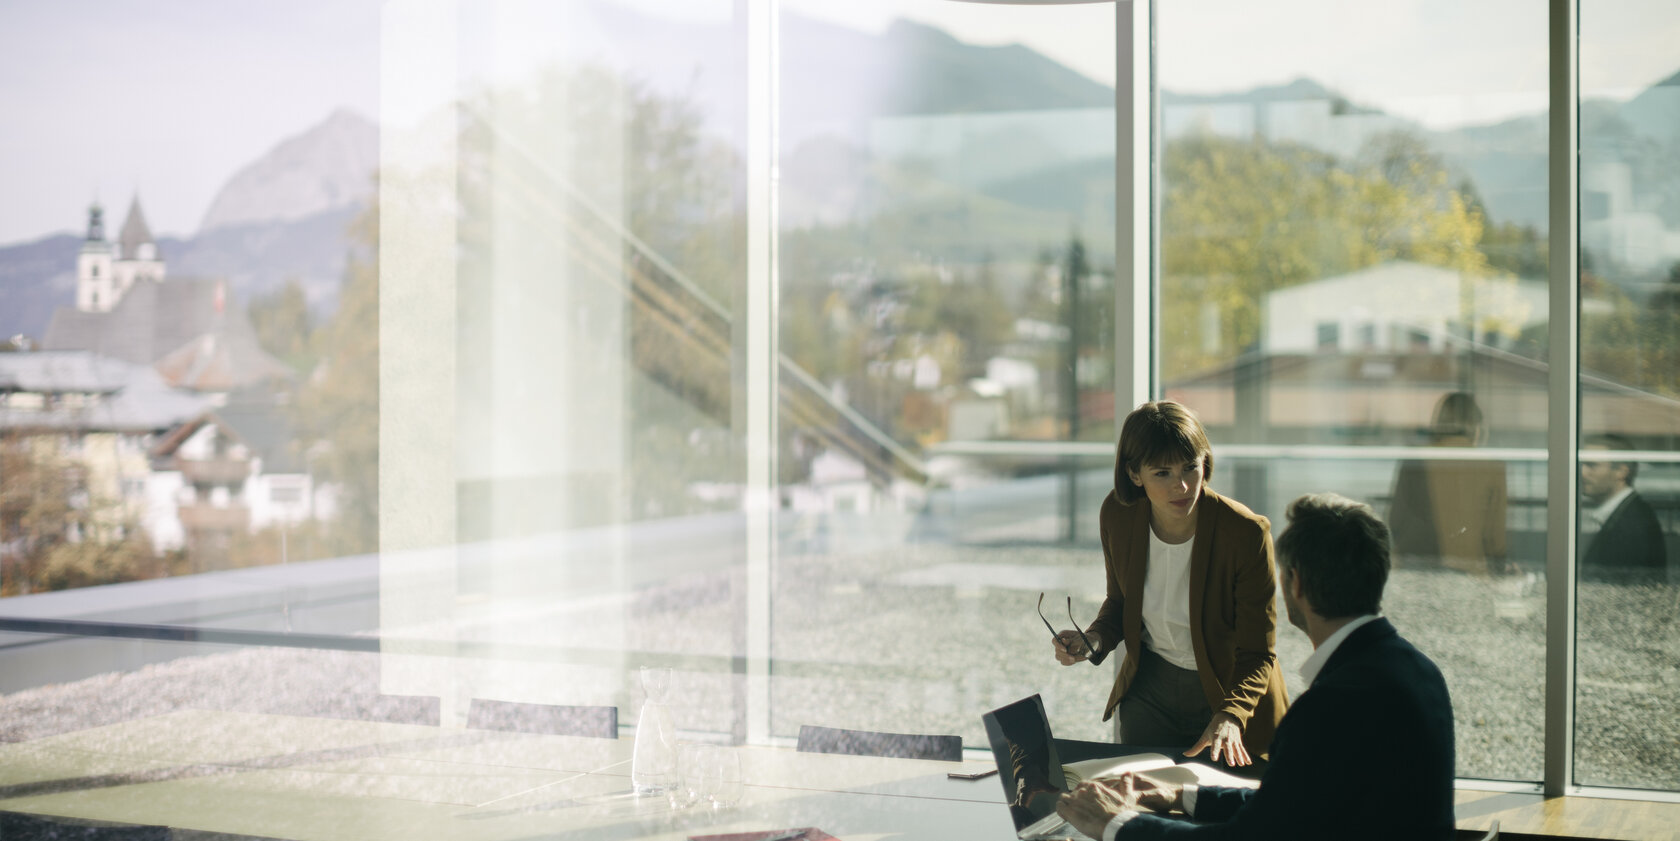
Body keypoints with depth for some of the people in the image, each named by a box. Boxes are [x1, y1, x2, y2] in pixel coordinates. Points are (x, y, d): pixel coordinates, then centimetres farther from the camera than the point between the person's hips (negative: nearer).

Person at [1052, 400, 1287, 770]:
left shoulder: (1245, 533, -26)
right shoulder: (1118, 515, -14)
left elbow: (1258, 653, -21)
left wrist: (1230, 716, -37)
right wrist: (1095, 639, -16)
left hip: (1229, 690, -3)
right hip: (1150, 687, 3)